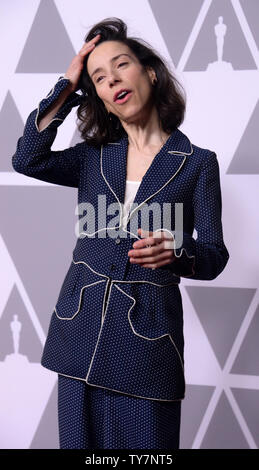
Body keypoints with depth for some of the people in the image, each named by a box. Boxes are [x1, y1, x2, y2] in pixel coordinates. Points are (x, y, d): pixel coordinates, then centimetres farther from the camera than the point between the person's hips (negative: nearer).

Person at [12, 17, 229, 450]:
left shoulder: (197, 162, 1)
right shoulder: (94, 155, 10)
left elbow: (215, 255, -2)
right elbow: (27, 160, -8)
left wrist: (175, 252, -25)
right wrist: (67, 86, -1)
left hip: (147, 332, -3)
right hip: (81, 326, 3)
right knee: (80, 439, 11)